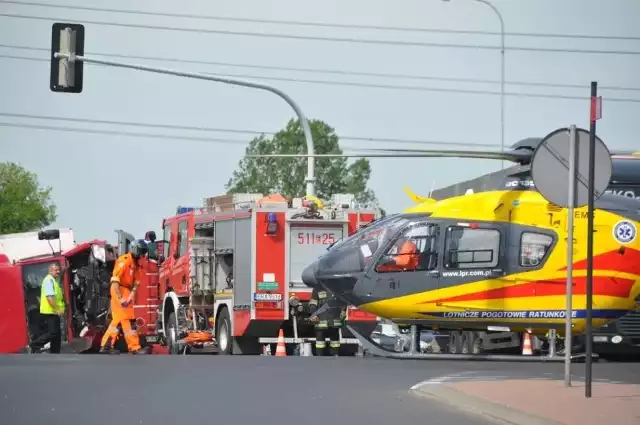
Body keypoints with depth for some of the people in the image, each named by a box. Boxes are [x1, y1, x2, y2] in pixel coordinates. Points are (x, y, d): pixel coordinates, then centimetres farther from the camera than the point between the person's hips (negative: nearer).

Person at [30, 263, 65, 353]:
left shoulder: (54, 281, 19)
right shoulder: (49, 280, -13)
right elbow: (49, 297, -23)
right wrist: (58, 309, -26)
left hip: (54, 312, 10)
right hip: (50, 311, -10)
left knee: (57, 334, 10)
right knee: (53, 332, -13)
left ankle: (55, 353, 13)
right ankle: (35, 345, -7)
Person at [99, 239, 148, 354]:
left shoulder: (135, 264, 11)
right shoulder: (124, 261, -16)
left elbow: (136, 281, 6)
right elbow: (115, 281, -21)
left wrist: (132, 295, -12)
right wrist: (120, 298, -27)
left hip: (126, 292, 9)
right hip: (119, 291, -9)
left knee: (118, 320, 12)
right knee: (128, 320, -10)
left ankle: (105, 346, 17)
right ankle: (134, 347, -10)